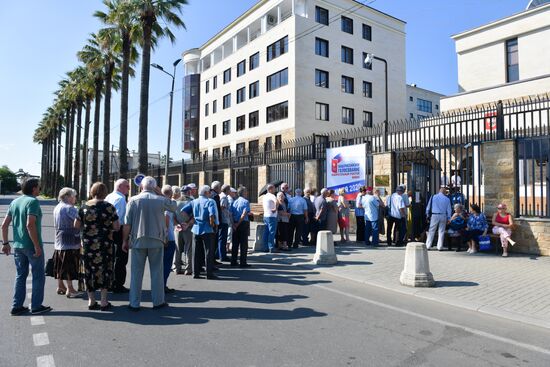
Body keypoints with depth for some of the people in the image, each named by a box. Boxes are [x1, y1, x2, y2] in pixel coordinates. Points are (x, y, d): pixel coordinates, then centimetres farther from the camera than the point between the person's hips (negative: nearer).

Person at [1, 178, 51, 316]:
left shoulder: (14, 202, 10)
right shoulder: (33, 201, -14)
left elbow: (4, 225, 10)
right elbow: (30, 225, -24)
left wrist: (5, 243, 17)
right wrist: (37, 246, -21)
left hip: (17, 246, 7)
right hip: (31, 246, -7)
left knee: (20, 275, 15)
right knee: (38, 276, 5)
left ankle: (17, 307, 19)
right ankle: (36, 306, 10)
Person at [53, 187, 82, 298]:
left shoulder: (57, 208, 14)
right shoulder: (69, 208, -16)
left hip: (59, 241, 9)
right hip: (69, 241, -9)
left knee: (60, 265, 14)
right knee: (69, 265, -4)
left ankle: (60, 286, 24)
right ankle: (70, 289, 0)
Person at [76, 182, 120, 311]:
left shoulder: (84, 206, 2)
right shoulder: (108, 207, -9)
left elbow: (76, 225, 6)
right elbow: (116, 227, -9)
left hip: (87, 243, 4)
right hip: (104, 244, -3)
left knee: (89, 270, 12)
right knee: (104, 269, 6)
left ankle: (91, 301, 20)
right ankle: (104, 301, 10)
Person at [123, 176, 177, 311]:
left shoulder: (133, 200, -5)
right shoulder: (161, 200, -4)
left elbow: (127, 223, -5)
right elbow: (174, 206, 17)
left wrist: (125, 240, 5)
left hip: (138, 241, 0)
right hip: (156, 240, 0)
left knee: (136, 272, 8)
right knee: (157, 271, 10)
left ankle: (134, 303, 14)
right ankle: (158, 301, 17)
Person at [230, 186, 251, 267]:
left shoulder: (234, 202, 10)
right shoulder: (246, 202, -7)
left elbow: (231, 214, 1)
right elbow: (244, 214, -18)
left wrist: (233, 224, -4)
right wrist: (238, 223, -12)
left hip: (235, 224, 6)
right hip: (243, 223, -6)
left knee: (235, 243, 12)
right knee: (243, 243, 1)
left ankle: (233, 262, 17)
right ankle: (243, 262, 2)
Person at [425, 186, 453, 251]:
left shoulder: (433, 197, 0)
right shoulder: (447, 199, 2)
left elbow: (428, 207, 3)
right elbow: (449, 210, 5)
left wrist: (428, 215, 12)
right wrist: (448, 218, 12)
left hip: (434, 216, -1)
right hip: (443, 216, 1)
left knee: (431, 231, 4)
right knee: (441, 231, 8)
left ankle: (428, 246, 4)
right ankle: (440, 247, 10)